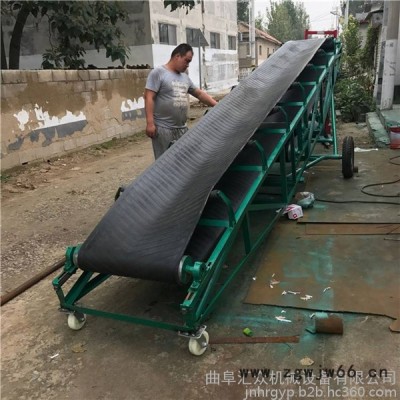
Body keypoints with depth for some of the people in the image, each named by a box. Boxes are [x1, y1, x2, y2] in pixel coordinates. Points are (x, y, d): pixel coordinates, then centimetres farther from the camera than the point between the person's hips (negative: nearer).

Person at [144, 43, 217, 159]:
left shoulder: (185, 77, 17)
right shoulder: (158, 73, -6)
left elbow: (200, 94, 21)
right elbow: (149, 98, -12)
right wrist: (150, 123, -20)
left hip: (182, 128, 8)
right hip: (163, 128, -7)